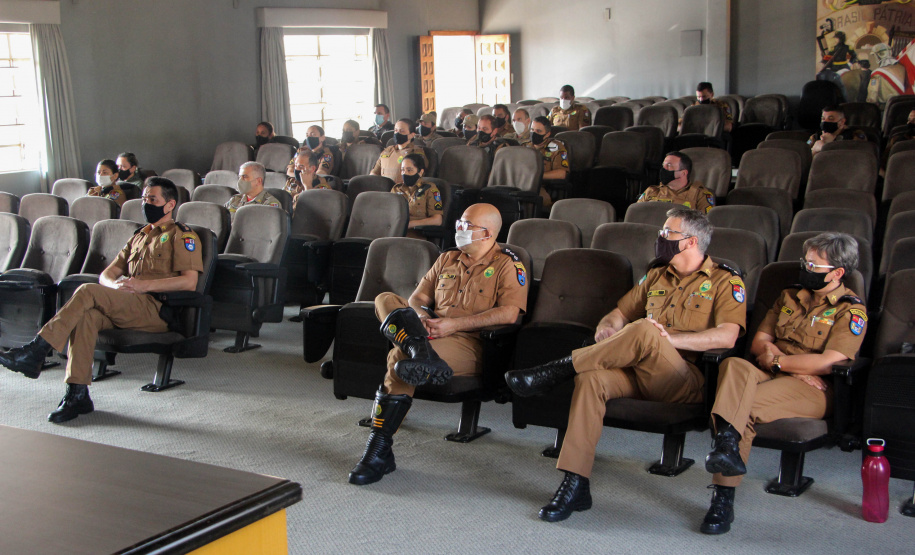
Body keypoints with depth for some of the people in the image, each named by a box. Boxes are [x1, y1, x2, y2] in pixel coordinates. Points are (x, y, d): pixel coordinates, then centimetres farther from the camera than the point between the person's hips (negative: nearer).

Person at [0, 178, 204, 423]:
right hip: (124, 307, 6)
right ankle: (77, 394, -27)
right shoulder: (139, 237, 30)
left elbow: (189, 282, -8)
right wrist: (116, 285, -2)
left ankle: (35, 352, -23)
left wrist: (144, 285, -15)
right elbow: (106, 274, 23)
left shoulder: (182, 236, 7)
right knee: (85, 315, -26)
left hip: (158, 310, -6)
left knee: (87, 292, -25)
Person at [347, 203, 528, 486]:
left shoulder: (507, 265, 4)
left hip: (469, 343, -7)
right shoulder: (447, 259, 24)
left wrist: (455, 324, -15)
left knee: (400, 357, -30)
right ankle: (419, 351, -41)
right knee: (385, 299, -14)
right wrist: (420, 318, -3)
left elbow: (510, 313, -11)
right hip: (429, 333, 7)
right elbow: (417, 297, 23)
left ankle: (380, 452, -26)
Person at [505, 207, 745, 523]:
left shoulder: (726, 282, 6)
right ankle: (575, 485, -31)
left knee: (644, 330, -35)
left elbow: (728, 336, -10)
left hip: (685, 381, -5)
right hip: (638, 373, 5)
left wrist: (671, 338, -19)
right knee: (592, 377, -29)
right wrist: (606, 328, 2)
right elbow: (622, 312, 27)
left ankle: (558, 370, -23)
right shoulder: (657, 276, 26)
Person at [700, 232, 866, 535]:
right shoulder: (790, 296, 22)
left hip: (814, 388, -5)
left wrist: (777, 361, -6)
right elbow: (758, 342, 15)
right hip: (772, 374, 5)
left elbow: (829, 363, -11)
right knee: (733, 365, -33)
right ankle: (727, 445, -50)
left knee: (746, 405, -34)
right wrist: (796, 366, -2)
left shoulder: (852, 310, 3)